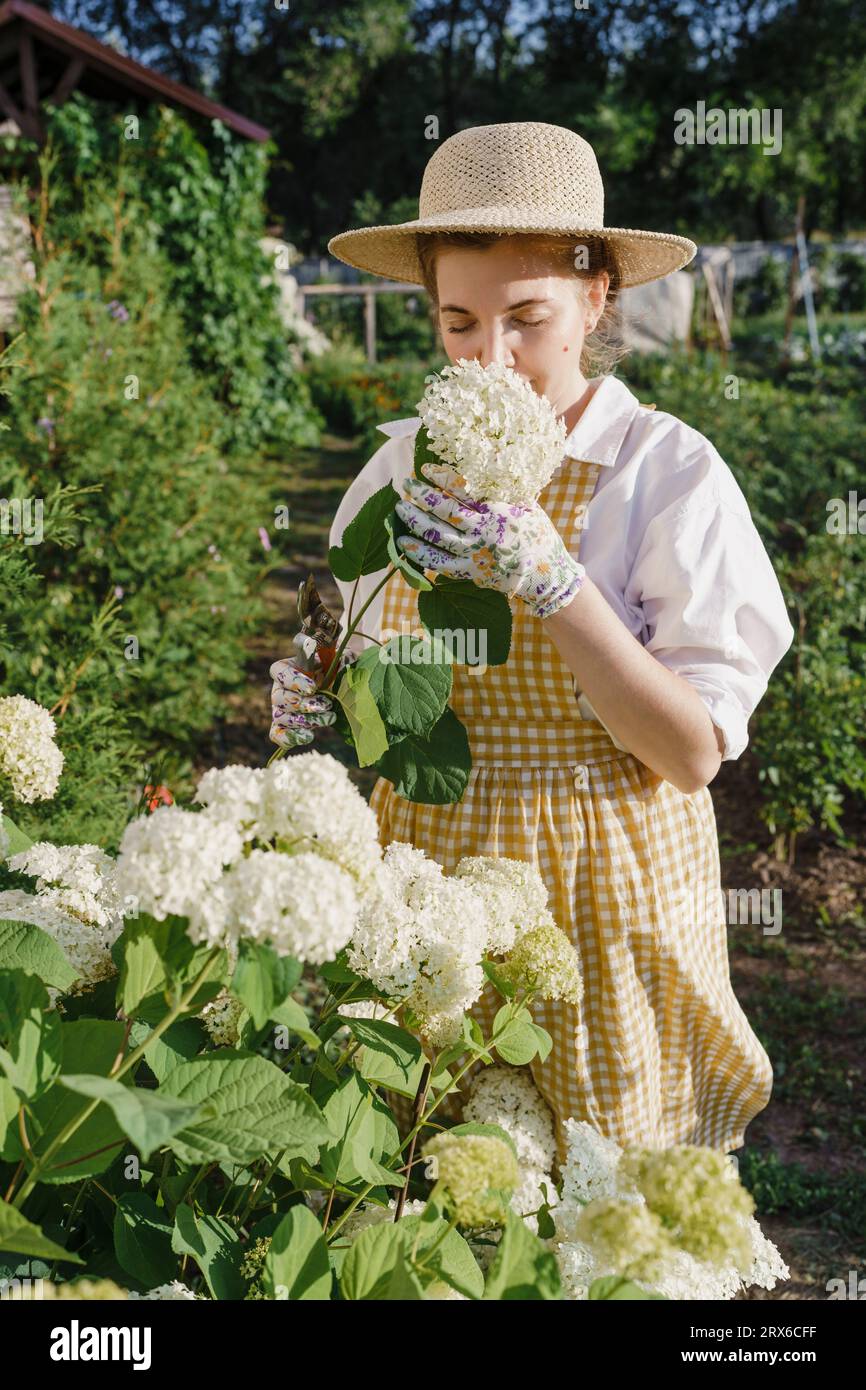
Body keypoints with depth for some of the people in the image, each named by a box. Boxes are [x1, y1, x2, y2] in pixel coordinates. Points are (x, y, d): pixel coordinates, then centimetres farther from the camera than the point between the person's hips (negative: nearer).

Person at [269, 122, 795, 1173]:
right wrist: (313, 699, -8)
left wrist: (549, 579, -27)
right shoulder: (406, 463, 1)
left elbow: (694, 753, -17)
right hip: (426, 893, 3)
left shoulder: (671, 474, -12)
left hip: (600, 911, -3)